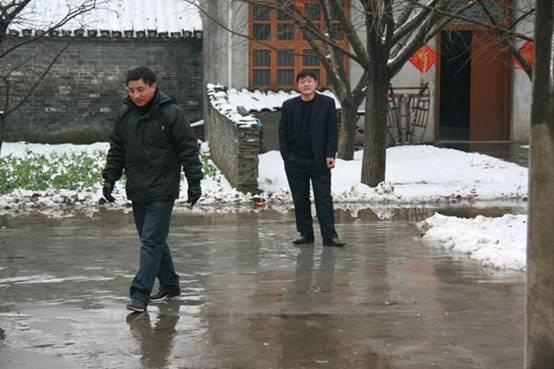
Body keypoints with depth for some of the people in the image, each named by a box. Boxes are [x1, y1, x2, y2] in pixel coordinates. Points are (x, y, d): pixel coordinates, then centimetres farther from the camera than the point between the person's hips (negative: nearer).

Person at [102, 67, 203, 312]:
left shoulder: (171, 113, -9)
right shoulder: (125, 115, 7)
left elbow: (188, 149, -7)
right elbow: (116, 150, 17)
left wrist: (194, 182, -9)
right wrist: (109, 179, 9)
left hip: (162, 191, -6)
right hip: (137, 191, 6)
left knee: (152, 241, -10)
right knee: (154, 241, 14)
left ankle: (140, 293, -11)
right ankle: (169, 285, 26)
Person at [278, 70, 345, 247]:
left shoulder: (327, 103, 2)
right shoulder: (289, 105, 7)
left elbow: (332, 131, 1)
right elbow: (283, 132, 8)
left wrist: (330, 155, -8)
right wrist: (286, 157, 0)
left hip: (319, 161, -2)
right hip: (295, 162, 2)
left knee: (324, 198, -3)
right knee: (300, 200, 6)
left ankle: (329, 236, -3)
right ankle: (305, 233, 14)